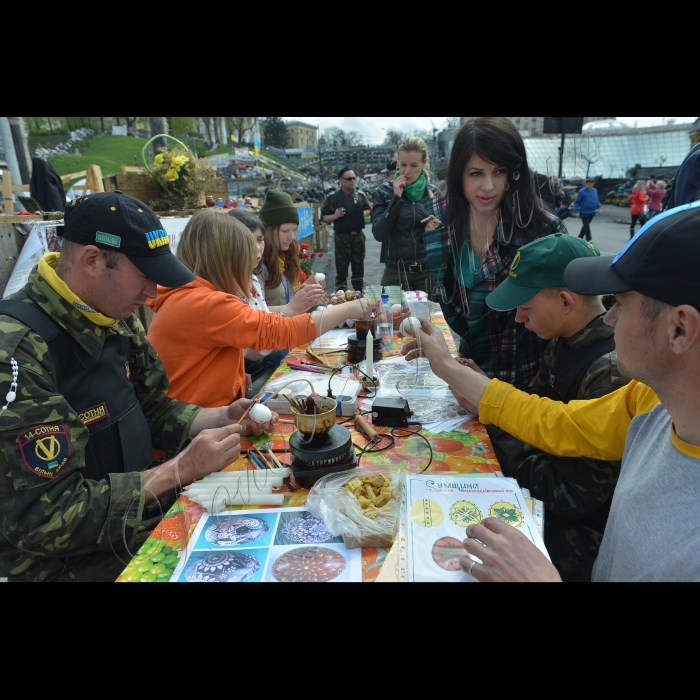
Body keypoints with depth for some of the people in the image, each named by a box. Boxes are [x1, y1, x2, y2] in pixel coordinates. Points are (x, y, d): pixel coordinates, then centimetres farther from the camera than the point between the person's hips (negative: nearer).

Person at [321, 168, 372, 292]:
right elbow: (324, 217, -2)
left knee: (359, 266, 14)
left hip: (358, 236, 4)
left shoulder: (361, 195, 6)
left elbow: (368, 209, 19)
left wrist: (365, 213, -3)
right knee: (341, 268, 1)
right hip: (342, 237, -4)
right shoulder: (332, 197, -4)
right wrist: (334, 216, -22)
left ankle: (359, 293, 27)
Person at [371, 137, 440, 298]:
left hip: (428, 272, 2)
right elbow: (378, 233, -13)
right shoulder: (384, 192, -2)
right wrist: (396, 198, -16)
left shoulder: (433, 193, 4)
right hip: (395, 273, -2)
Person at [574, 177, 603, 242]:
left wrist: (599, 207, 6)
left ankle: (580, 237, 25)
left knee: (586, 225, 13)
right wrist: (577, 211, -14)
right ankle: (588, 239, -2)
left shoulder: (595, 191, 6)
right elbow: (577, 202, -8)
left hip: (592, 212, 6)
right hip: (584, 212, -6)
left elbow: (597, 200, 18)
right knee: (586, 226, -5)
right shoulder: (582, 192, -11)